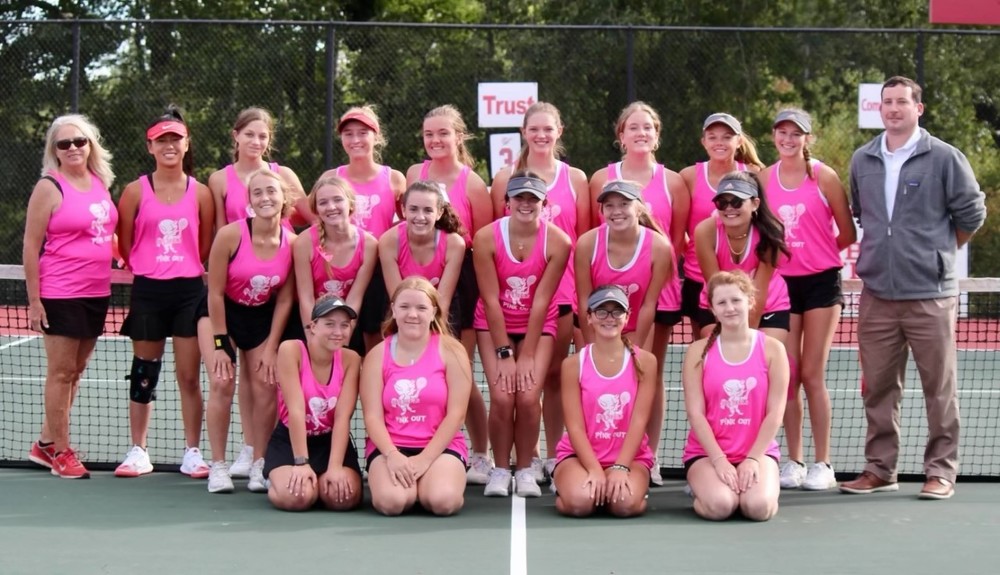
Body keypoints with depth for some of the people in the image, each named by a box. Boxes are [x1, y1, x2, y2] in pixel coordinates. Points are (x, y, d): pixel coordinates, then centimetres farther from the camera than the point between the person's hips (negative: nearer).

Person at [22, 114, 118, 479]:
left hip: (97, 294, 6)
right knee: (61, 373, 0)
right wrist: (34, 300, -12)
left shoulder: (100, 182, 9)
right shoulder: (49, 188, -8)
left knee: (75, 371, 12)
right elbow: (31, 246, -9)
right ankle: (60, 452, 10)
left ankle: (45, 444, 24)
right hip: (61, 295, -6)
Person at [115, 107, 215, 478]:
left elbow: (206, 247, 10)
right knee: (144, 373, 7)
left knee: (190, 376, 2)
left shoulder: (200, 193, 2)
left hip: (189, 291, 0)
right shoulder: (136, 191, 0)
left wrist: (185, 269, 9)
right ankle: (138, 452, 16)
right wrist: (146, 270, 7)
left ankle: (192, 453, 10)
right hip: (148, 291, 0)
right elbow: (124, 244, 6)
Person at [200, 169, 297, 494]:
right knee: (222, 383, -14)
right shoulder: (230, 235, -24)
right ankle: (218, 466, -8)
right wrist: (220, 344, -16)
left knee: (265, 386, -4)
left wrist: (271, 349, -8)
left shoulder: (292, 244, -16)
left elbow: (284, 300, -8)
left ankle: (258, 465, 6)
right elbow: (215, 293, -17)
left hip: (262, 317, 3)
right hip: (222, 311, -3)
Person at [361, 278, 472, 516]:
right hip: (390, 446, 1)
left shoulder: (451, 350, -1)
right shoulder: (377, 355, 3)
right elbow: (372, 416, -3)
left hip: (440, 446, 0)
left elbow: (456, 414, -6)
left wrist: (425, 459, -14)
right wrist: (392, 455, -20)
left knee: (443, 501, -31)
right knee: (391, 501, -30)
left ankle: (426, 480, 5)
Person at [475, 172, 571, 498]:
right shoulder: (486, 238, -19)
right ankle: (500, 469, 5)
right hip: (494, 325, 0)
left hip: (537, 325, 0)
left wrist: (527, 356, -15)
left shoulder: (558, 242, -18)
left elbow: (540, 301, -16)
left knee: (528, 397, -15)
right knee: (502, 397, -15)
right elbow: (491, 300, -16)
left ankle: (525, 469, 5)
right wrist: (504, 354, -16)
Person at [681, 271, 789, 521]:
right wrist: (719, 460, -16)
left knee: (759, 506, -28)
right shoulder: (699, 351, -1)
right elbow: (695, 413, -6)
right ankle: (703, 486, 6)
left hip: (758, 450, 1)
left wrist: (753, 458, -13)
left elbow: (775, 413, -3)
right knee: (720, 505, -29)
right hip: (706, 451, 0)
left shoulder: (772, 348, 0)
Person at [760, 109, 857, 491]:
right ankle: (793, 462, 11)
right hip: (782, 283, 3)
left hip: (821, 282, -3)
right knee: (788, 375, 3)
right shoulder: (764, 178, 4)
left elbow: (848, 234, 0)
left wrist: (814, 254, 8)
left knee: (812, 376, -3)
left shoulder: (823, 176, -5)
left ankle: (823, 465, 4)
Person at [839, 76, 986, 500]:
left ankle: (941, 471, 8)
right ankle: (879, 469, 18)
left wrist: (939, 251, 10)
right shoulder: (862, 161, 10)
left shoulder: (944, 158, -3)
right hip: (877, 294, 4)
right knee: (878, 386, 8)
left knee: (939, 387, 1)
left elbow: (971, 213, 3)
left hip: (930, 294, -4)